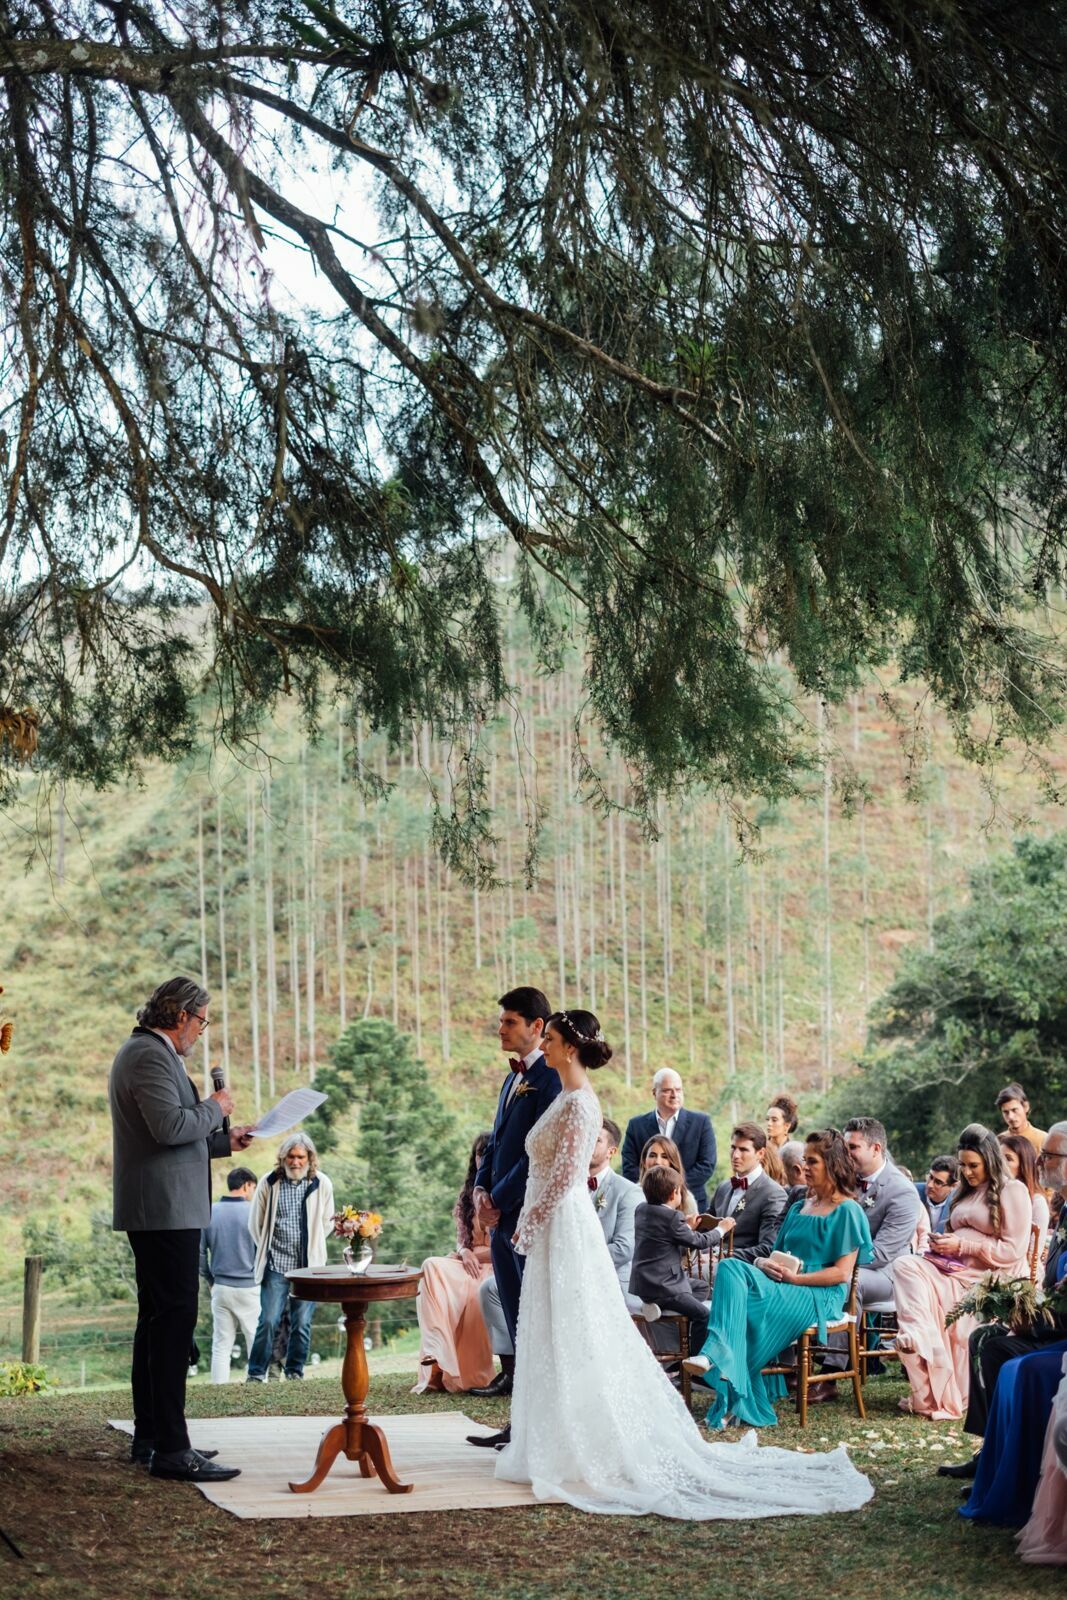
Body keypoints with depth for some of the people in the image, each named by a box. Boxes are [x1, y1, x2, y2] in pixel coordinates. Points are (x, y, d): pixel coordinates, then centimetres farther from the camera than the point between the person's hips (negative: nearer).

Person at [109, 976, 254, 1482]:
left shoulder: (145, 1052, 20)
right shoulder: (151, 1055, -14)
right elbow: (169, 1126, -26)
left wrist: (224, 1141, 20)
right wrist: (215, 1108, -10)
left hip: (155, 1212, 11)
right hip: (166, 1211, -11)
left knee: (157, 1322, 15)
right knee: (174, 1323, -11)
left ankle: (150, 1437, 22)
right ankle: (170, 1449, -12)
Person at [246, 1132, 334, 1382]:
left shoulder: (322, 1184, 0)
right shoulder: (268, 1183, -2)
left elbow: (327, 1222, 13)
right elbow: (256, 1223, 9)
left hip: (308, 1266, 1)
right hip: (276, 1266, -1)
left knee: (302, 1324, 4)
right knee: (268, 1321, -7)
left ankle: (295, 1372, 17)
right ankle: (256, 1374, 1)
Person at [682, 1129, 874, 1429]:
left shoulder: (847, 1211, 2)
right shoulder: (798, 1209, 26)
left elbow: (842, 1273, -7)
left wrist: (795, 1278, -15)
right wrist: (770, 1267, 0)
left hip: (820, 1297, -6)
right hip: (784, 1289, 6)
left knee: (745, 1305, -32)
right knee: (730, 1268, -27)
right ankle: (716, 1354, -43)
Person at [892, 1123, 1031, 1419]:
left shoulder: (1012, 1191, 0)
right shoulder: (966, 1192, 25)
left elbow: (1013, 1250, -9)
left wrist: (961, 1245, -13)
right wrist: (943, 1242, 10)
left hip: (990, 1278, -7)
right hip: (956, 1269, 7)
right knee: (905, 1266, -26)